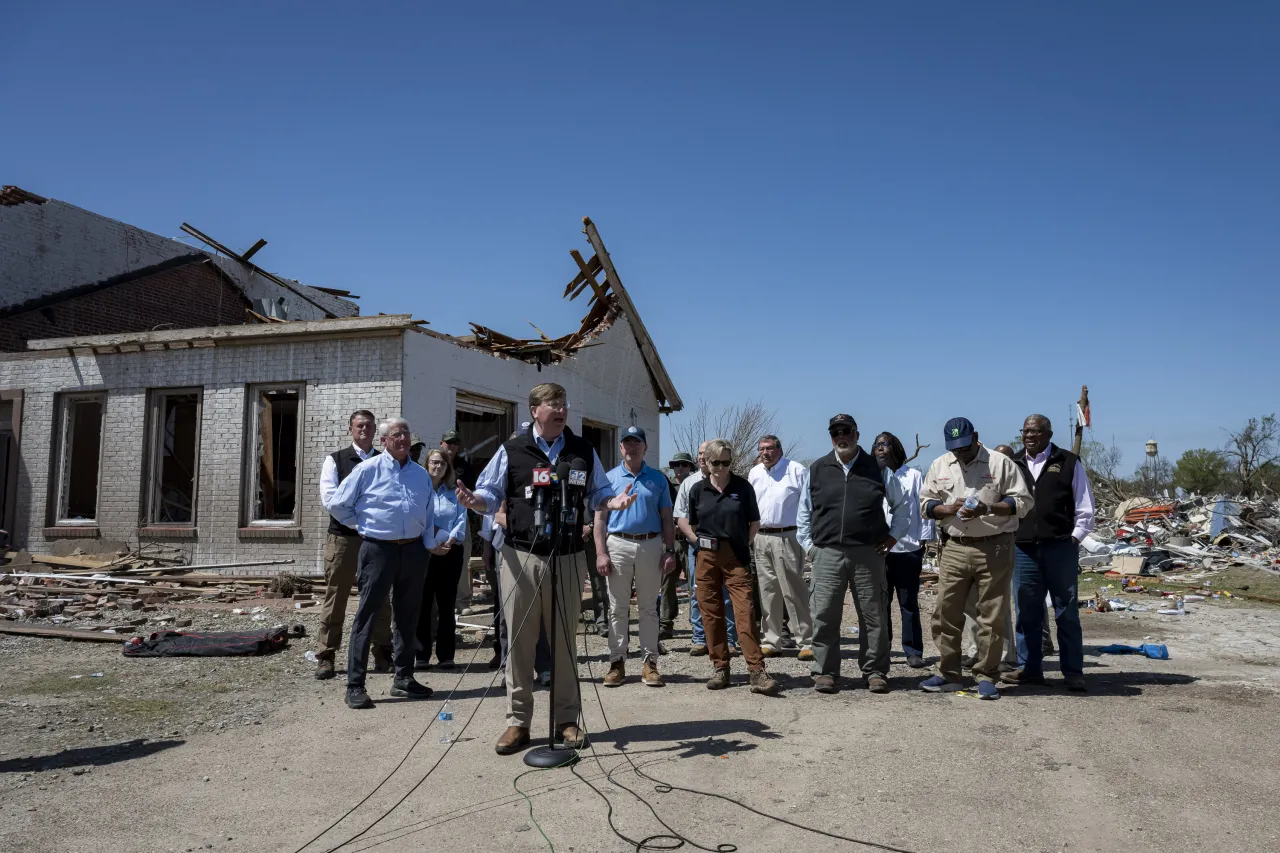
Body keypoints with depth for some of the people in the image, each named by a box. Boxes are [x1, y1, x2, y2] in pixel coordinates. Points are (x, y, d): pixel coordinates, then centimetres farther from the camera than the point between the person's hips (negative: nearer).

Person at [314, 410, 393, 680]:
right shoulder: (335, 460, 5)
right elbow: (329, 498, -5)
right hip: (343, 536, -2)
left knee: (380, 598, 7)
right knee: (335, 599, 1)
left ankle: (382, 655, 15)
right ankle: (325, 658, 7)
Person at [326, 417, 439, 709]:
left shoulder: (421, 475, 10)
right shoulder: (368, 470, -3)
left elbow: (429, 516, 14)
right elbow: (337, 504, 3)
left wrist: (427, 549, 7)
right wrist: (362, 524, 6)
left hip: (413, 551, 5)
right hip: (378, 549, -4)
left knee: (408, 617, 11)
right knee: (367, 616, -4)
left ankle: (404, 678, 22)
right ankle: (355, 685, 0)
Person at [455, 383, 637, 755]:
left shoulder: (583, 450, 9)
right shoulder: (511, 451, 3)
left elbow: (597, 493, 13)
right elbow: (491, 493, 4)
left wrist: (615, 501, -9)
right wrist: (473, 500, -18)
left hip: (567, 557, 1)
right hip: (520, 556, -1)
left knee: (564, 640, 8)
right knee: (519, 640, 3)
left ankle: (566, 719, 19)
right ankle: (517, 721, 14)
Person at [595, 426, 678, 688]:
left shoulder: (658, 479, 8)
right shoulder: (609, 478, 6)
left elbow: (666, 519, 8)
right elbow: (600, 518, 3)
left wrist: (670, 551, -1)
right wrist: (601, 553, -6)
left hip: (651, 545, 0)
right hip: (618, 545, 0)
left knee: (648, 607, 6)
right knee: (618, 608, 4)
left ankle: (650, 661, 11)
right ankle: (617, 661, 10)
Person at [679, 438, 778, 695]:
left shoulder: (742, 487, 1)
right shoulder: (698, 489, 6)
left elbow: (754, 522, 9)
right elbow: (685, 521, 16)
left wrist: (745, 544, 2)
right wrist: (698, 540, 5)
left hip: (736, 557, -2)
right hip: (706, 558, 2)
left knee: (745, 611, -9)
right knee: (711, 613, 5)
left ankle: (756, 671, -7)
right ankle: (719, 668, 16)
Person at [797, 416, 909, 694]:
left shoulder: (877, 469, 7)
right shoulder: (817, 470, 9)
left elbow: (901, 505, 16)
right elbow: (804, 511, 17)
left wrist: (893, 535, 8)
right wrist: (807, 543, 9)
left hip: (868, 553, 0)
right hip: (827, 553, 1)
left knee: (873, 616, 4)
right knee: (824, 616, -1)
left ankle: (875, 671, 16)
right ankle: (825, 672, 9)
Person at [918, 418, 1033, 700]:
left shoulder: (1000, 463, -3)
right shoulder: (939, 466, 9)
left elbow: (1023, 501, -4)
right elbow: (925, 503, 11)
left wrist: (987, 509, -18)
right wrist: (949, 509, -10)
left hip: (994, 548, -3)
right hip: (955, 548, 4)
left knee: (992, 616, 1)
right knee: (946, 612, 4)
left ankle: (986, 677, 12)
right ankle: (948, 675, 15)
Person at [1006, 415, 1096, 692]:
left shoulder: (1068, 462, 4)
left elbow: (1085, 507, 3)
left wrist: (1074, 538, -5)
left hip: (1060, 547, -3)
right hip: (1023, 548, 3)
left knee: (1066, 611, 2)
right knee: (1027, 611, 6)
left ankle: (1073, 672, 8)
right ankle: (1029, 668, 14)